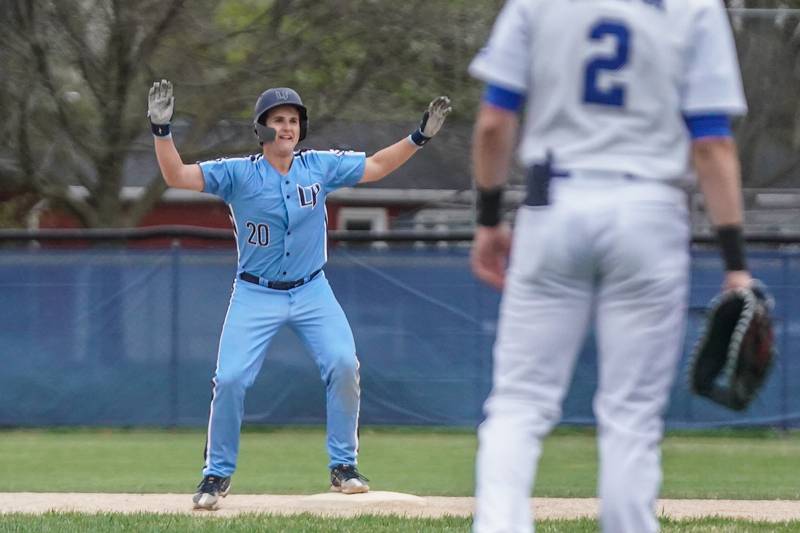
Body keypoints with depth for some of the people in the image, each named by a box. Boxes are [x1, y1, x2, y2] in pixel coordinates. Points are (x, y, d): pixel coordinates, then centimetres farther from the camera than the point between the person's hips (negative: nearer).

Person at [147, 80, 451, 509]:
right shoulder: (238, 174, -8)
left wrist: (420, 136, 1)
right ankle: (217, 474, 7)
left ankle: (343, 465, 1)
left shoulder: (321, 167, 0)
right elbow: (177, 176, -17)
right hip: (255, 296, -2)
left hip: (312, 292, 2)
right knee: (229, 380, -12)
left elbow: (376, 166, 10)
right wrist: (162, 130, -30)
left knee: (344, 365, -16)